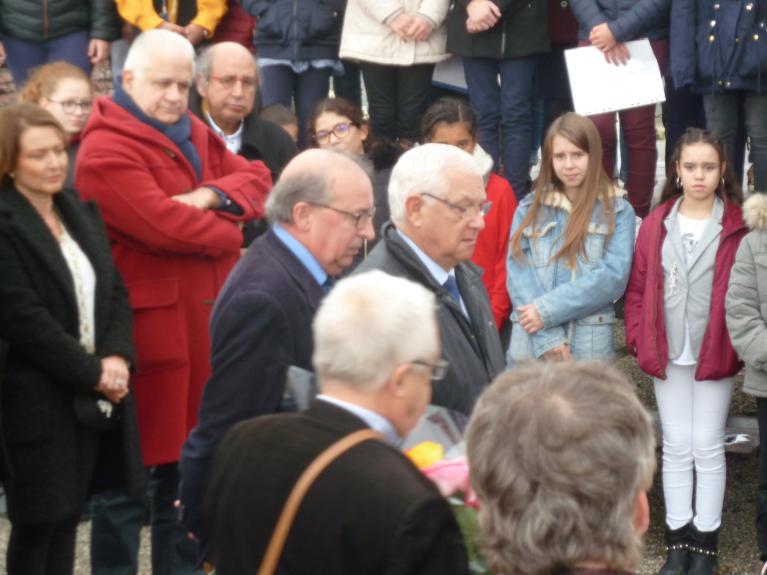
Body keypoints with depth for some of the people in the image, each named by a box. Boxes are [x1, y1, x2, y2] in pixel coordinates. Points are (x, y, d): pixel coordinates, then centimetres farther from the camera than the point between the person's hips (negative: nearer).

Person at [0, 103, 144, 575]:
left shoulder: (82, 213, 12)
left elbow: (115, 291, 10)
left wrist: (117, 359, -7)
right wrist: (91, 373, -15)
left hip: (95, 395, 7)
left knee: (68, 516, 13)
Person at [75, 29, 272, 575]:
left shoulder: (194, 133, 16)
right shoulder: (106, 150, -13)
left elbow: (257, 179, 10)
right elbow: (165, 224, -23)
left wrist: (213, 195, -11)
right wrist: (229, 237, -7)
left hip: (206, 318, 8)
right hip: (147, 326, -8)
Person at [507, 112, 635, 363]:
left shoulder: (617, 210, 6)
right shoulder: (529, 209, 11)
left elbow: (614, 275, -6)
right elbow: (518, 272, 0)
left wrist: (548, 310, -13)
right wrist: (548, 339, -13)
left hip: (589, 348, -2)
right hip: (530, 346, 2)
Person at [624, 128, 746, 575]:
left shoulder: (738, 227, -6)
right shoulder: (657, 224, 3)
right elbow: (638, 287, 4)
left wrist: (740, 344, -10)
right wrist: (640, 340, -3)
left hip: (715, 355, -3)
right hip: (667, 355, 3)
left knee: (708, 447, 4)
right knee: (676, 447, 10)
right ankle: (679, 539, 18)